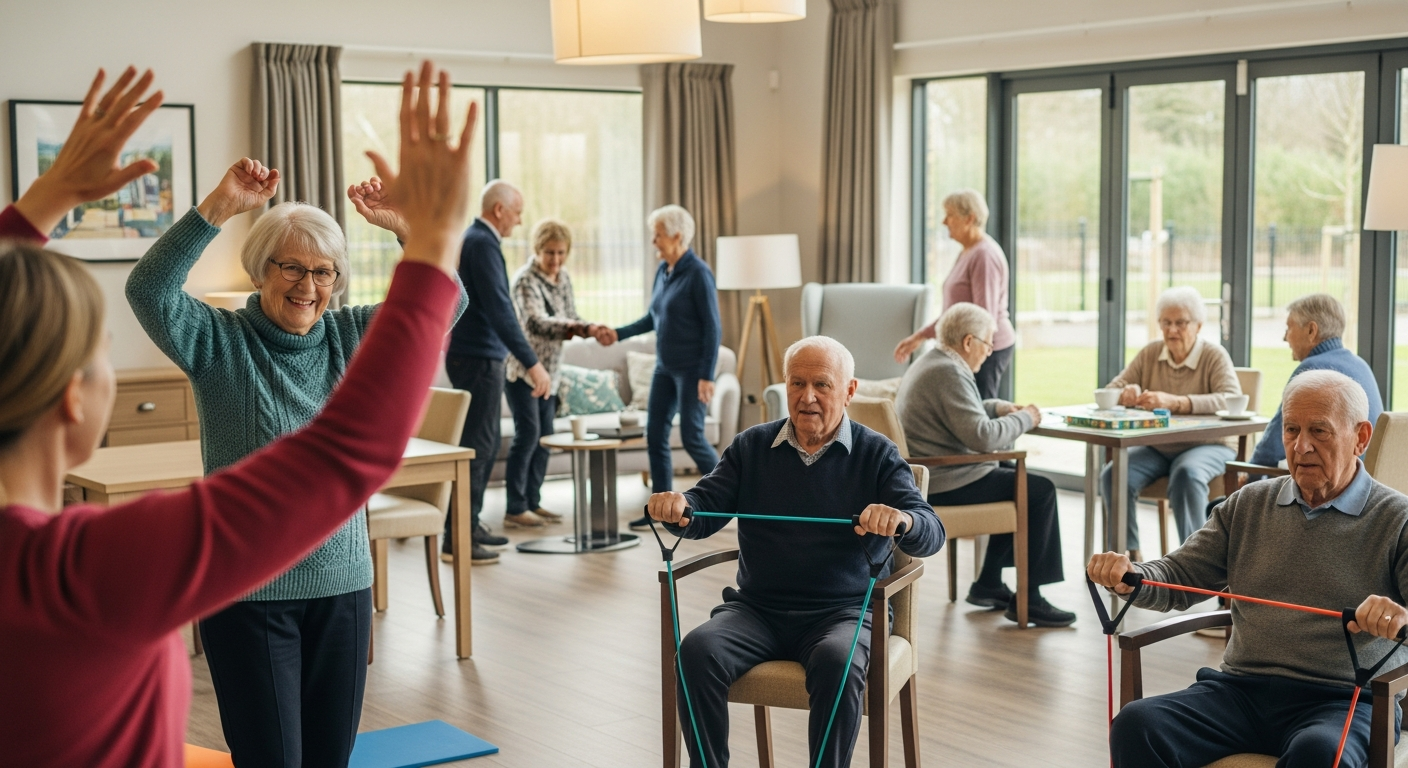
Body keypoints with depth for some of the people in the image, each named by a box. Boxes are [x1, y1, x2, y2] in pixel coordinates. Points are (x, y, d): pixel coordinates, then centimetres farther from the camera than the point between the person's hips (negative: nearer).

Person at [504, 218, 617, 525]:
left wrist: (592, 330, -12)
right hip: (521, 366, -8)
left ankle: (533, 503, 15)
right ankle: (514, 509, -9)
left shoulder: (563, 277, 6)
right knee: (527, 433, -13)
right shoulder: (526, 280, -18)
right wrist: (583, 328, -44)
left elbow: (570, 318, 10)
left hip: (548, 368, 8)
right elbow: (536, 322, -32)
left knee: (544, 435, 8)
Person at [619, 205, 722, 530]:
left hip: (692, 369, -8)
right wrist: (618, 333, 8)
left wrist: (707, 376, -19)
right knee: (655, 434, 5)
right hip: (665, 367, 8)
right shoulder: (663, 271, 8)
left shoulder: (698, 273, -15)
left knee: (691, 436, -6)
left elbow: (713, 328, -16)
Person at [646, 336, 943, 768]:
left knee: (837, 665, -35)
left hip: (843, 611, -2)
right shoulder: (751, 447, 11)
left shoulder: (877, 454, 3)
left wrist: (902, 519, -34)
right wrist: (678, 507, -23)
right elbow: (705, 511, 2)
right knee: (697, 651, -26)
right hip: (757, 607, 2)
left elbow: (931, 534, -9)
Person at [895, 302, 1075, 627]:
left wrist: (998, 407, 12)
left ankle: (989, 583, 26)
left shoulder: (930, 363, 14)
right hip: (944, 486, -11)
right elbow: (982, 436, -26)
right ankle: (1028, 598, -3)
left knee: (1019, 482, 25)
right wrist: (1025, 418, -11)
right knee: (1041, 490, -8)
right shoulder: (949, 372, -20)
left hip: (927, 477, 11)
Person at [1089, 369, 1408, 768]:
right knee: (1136, 725, -23)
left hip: (1342, 701, -4)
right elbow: (1180, 577, 16)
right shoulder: (1249, 504, 17)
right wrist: (1130, 576, -7)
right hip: (1241, 687, 4)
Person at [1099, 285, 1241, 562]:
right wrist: (1126, 395, -22)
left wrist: (1174, 402, -37)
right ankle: (1129, 554, -11)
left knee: (1187, 474, -37)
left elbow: (1232, 401, -24)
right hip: (1155, 448, 4)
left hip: (1205, 446, -4)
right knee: (1113, 475, -23)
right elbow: (1112, 389, 6)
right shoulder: (1150, 352, 7)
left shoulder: (1215, 356, -7)